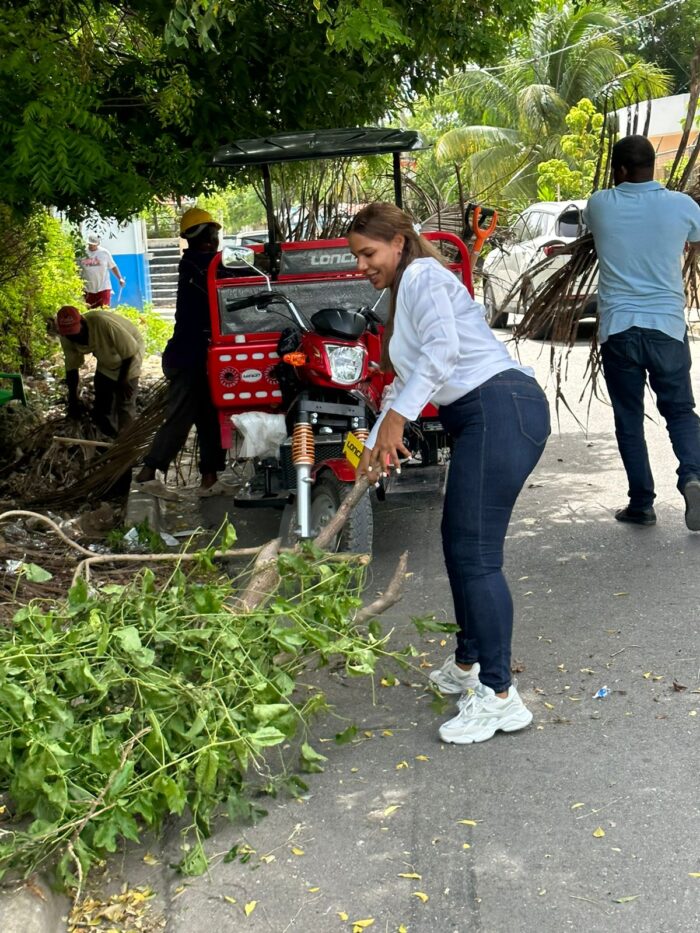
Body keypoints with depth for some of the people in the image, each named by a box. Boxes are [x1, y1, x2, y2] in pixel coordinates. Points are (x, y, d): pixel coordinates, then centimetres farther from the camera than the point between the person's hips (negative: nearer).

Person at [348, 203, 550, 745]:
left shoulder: (423, 275, -3)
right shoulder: (406, 291, 27)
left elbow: (442, 348, -20)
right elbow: (407, 379, 32)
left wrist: (398, 415, -22)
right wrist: (377, 443, 31)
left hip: (502, 409, -11)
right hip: (483, 418, 11)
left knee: (476, 554, -12)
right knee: (459, 544, 16)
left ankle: (499, 696, -8)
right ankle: (467, 667, 28)